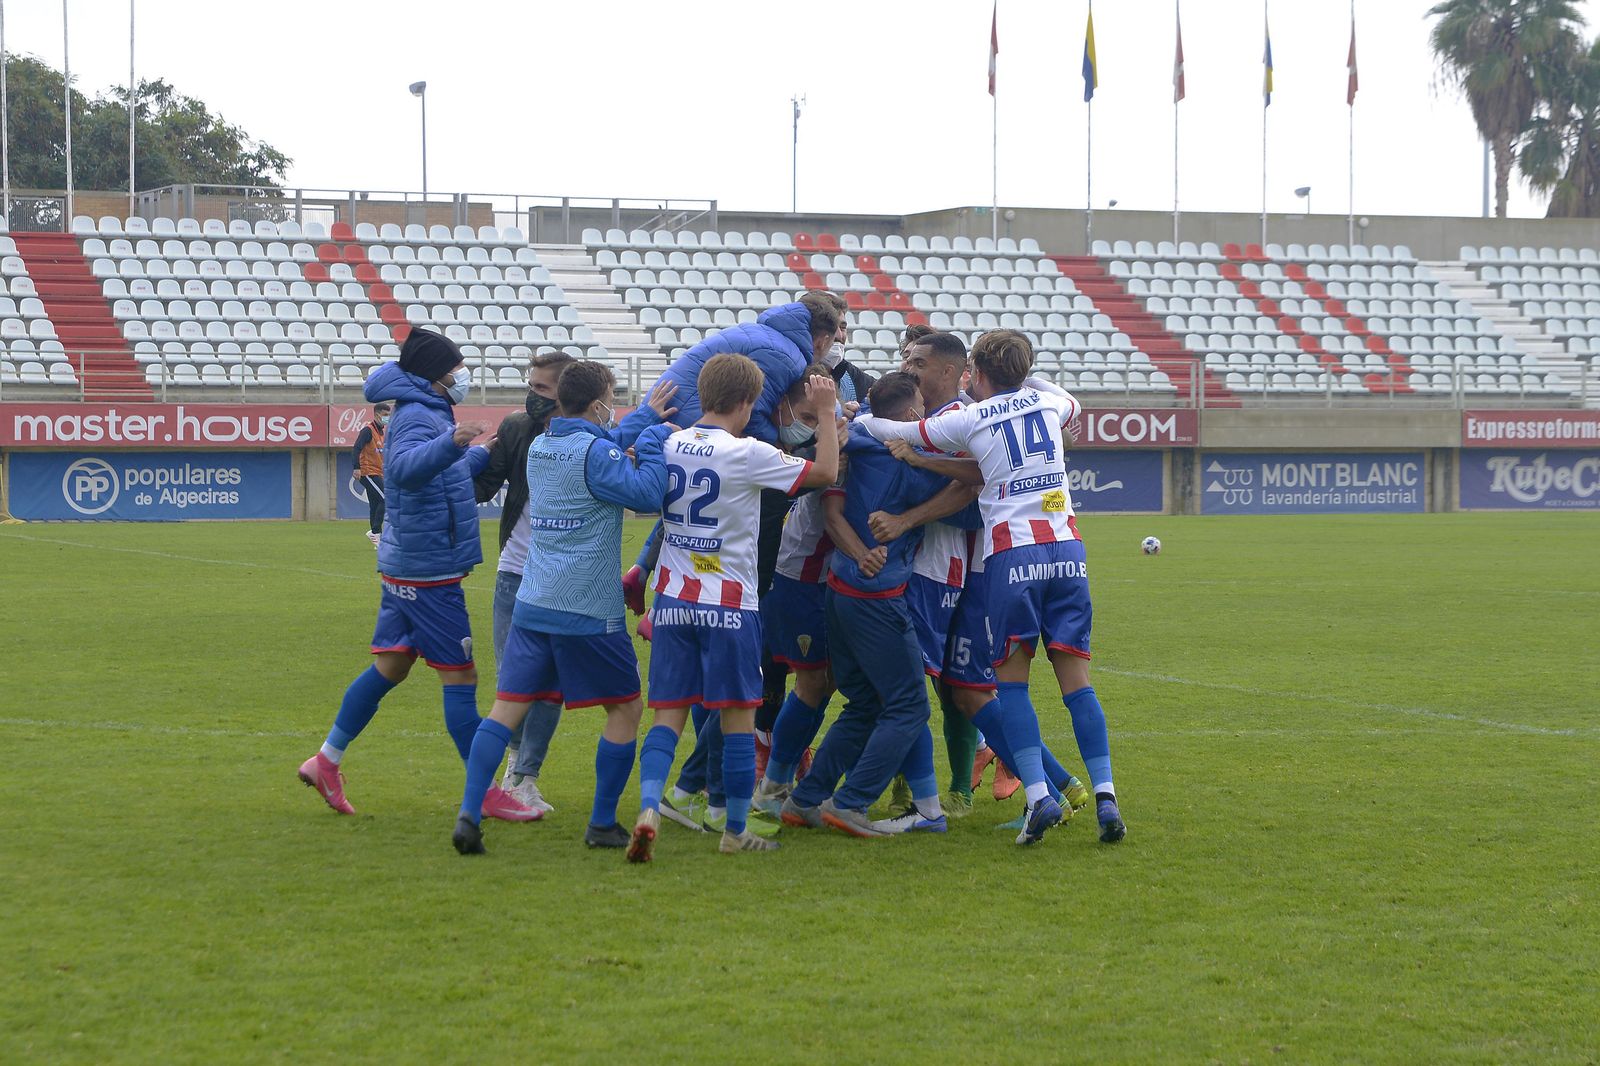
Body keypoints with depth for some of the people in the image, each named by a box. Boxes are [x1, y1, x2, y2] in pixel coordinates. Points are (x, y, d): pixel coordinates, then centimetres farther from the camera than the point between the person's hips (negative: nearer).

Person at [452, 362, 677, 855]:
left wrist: (648, 417, 30)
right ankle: (603, 824, 12)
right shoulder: (595, 452, -11)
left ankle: (469, 815, -12)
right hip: (589, 611, -6)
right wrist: (653, 436, -8)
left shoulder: (539, 447, 14)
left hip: (532, 605, 7)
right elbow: (647, 493, -17)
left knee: (507, 708, 2)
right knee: (625, 708, 10)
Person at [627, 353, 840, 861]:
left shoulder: (669, 445, 3)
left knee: (669, 714, 5)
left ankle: (649, 809, -15)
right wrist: (827, 411, 5)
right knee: (738, 716, 5)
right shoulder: (747, 454, -12)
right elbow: (825, 472, -6)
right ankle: (736, 830, 11)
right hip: (728, 604, -5)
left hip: (673, 598, 5)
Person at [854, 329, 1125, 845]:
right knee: (1075, 676, 4)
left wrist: (853, 417, 30)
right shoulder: (1047, 401, 15)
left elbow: (891, 431, 11)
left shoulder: (967, 420, 3)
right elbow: (1073, 405, 40)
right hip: (1066, 548, 4)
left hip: (1012, 552, -3)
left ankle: (1039, 795, -11)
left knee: (1011, 680, 3)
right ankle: (1104, 793, -6)